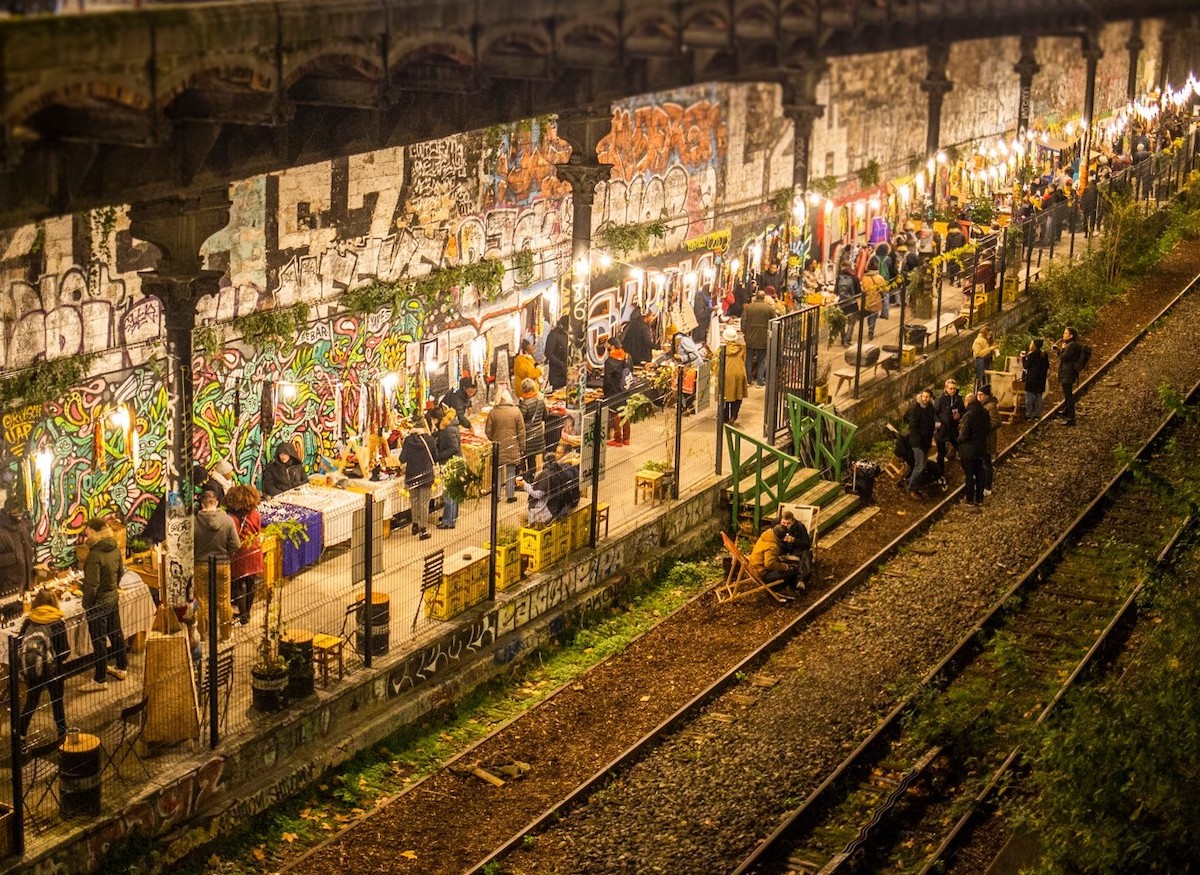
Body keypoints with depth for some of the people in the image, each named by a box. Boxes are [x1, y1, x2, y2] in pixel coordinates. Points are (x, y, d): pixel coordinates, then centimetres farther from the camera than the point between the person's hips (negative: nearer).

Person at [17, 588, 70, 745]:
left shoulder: (28, 622, -6)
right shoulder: (58, 624, -14)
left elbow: (18, 647, -4)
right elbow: (64, 652, -14)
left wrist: (23, 668, 8)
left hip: (31, 671, 3)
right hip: (53, 671, -2)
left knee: (30, 702, 18)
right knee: (57, 702, 15)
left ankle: (21, 735, 16)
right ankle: (62, 733, 27)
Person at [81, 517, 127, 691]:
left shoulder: (95, 555, -27)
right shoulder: (115, 549, -2)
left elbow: (92, 584, -24)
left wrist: (86, 604, -12)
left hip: (99, 601, -8)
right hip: (113, 597, 8)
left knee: (99, 641, 2)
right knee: (116, 634, 22)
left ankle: (100, 680, 11)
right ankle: (121, 668, 37)